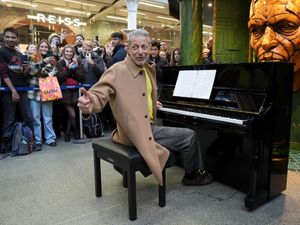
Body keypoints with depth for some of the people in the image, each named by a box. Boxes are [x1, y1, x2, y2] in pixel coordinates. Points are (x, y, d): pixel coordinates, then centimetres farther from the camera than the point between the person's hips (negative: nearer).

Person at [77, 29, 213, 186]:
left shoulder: (148, 70, 7)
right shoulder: (117, 71, -18)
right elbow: (99, 94, -32)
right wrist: (89, 104, -51)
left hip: (149, 125, 9)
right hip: (138, 133, -9)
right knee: (189, 136, -4)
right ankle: (193, 174, 23)